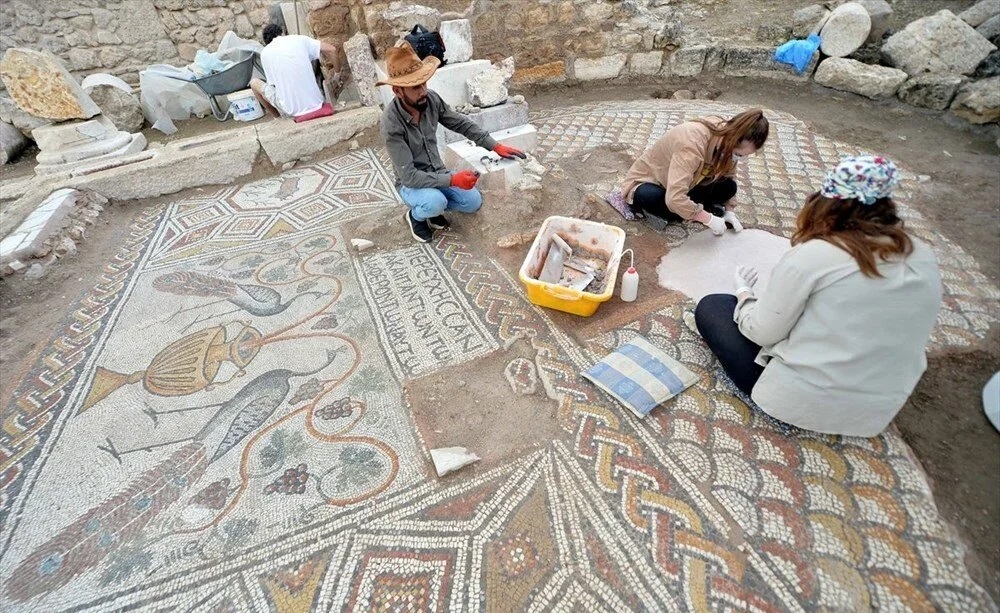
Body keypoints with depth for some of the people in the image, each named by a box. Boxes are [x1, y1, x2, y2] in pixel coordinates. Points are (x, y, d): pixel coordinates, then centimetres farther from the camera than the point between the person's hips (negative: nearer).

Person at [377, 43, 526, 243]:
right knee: (436, 202, -35)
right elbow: (409, 176, -30)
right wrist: (452, 180, -34)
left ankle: (432, 206, 15)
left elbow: (462, 124, 1)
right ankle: (415, 215, 1)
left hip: (437, 173, 5)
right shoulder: (391, 123, -28)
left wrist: (495, 146, -8)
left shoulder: (431, 99, -12)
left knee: (474, 202, -11)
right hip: (411, 183, -5)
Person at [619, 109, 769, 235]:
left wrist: (729, 211, -3)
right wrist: (709, 219, -31)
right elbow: (675, 199, -42)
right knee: (652, 198, -41)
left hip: (681, 185, 7)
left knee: (727, 186, -14)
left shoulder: (727, 139, -11)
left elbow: (729, 178, 8)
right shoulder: (694, 142, -35)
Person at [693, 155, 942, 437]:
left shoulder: (812, 255, -20)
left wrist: (743, 293, 4)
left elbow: (762, 332, -15)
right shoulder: (923, 257, -1)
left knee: (710, 306, 5)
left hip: (798, 400, -6)